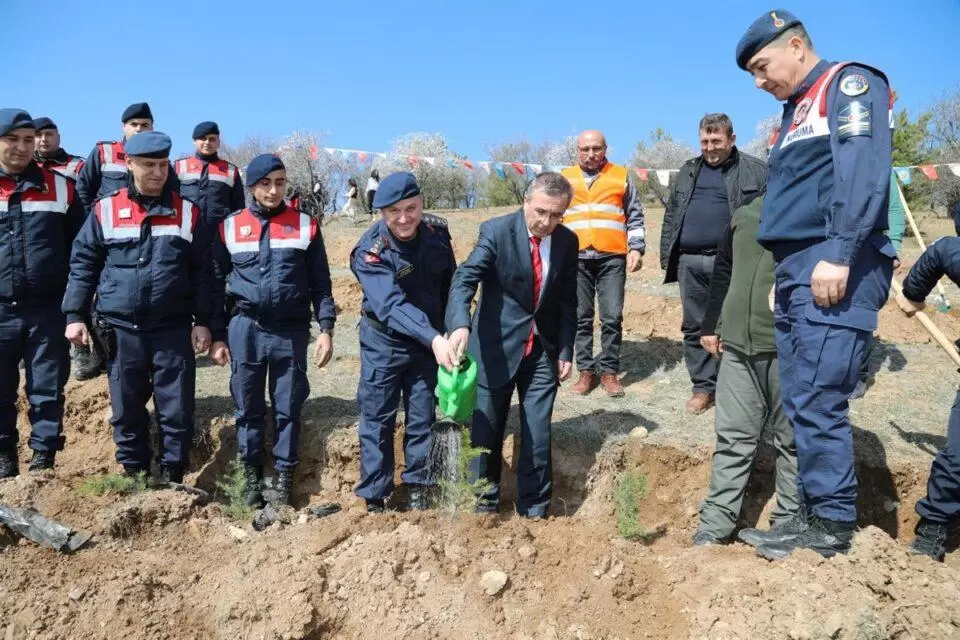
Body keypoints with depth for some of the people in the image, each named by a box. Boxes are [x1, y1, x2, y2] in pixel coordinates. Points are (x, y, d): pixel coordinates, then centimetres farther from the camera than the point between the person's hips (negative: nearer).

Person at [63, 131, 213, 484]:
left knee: (177, 409, 3)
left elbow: (203, 271, 4)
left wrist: (203, 321, 0)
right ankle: (133, 474, 26)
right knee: (127, 409, 10)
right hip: (121, 329, 1)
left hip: (174, 328, 0)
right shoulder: (105, 210, 2)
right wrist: (74, 315, 1)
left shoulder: (188, 212, 3)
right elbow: (82, 264, 7)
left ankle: (172, 476, 17)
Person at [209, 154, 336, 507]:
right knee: (248, 407, 9)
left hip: (291, 330, 0)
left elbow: (320, 281, 4)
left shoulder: (305, 225, 2)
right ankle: (252, 475, 24)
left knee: (288, 408, 6)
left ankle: (284, 475, 20)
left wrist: (326, 328, -4)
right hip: (245, 329, 1)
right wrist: (218, 335, 4)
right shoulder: (229, 227, 3)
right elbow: (216, 284, 7)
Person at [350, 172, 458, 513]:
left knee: (423, 419, 11)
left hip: (430, 340, 3)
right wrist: (434, 339, -48)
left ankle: (417, 491, 27)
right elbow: (391, 304, -35)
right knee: (377, 421, 5)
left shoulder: (437, 231, -9)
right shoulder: (370, 250, -23)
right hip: (384, 343, -3)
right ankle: (374, 500, 18)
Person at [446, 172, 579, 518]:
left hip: (543, 350, 3)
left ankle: (534, 509, 23)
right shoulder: (496, 231, -13)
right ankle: (484, 504, 26)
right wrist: (460, 324, -44)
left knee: (538, 434, 7)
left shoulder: (568, 241, 0)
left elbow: (567, 302, 8)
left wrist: (566, 351, 5)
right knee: (485, 429, 7)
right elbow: (465, 278, -26)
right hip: (496, 346, -3)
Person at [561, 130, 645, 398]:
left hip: (612, 258, -1)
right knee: (581, 317, 4)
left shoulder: (621, 177, 9)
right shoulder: (565, 179, 12)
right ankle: (586, 370, 12)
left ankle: (609, 371, 7)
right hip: (576, 258, 1)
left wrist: (636, 248, 0)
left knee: (612, 317, -2)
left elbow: (635, 217, 11)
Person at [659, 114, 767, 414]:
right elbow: (671, 215, 18)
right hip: (690, 262, 4)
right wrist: (667, 255, 11)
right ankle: (703, 386, 18)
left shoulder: (755, 170, 2)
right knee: (694, 327, 8)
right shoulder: (688, 171, 16)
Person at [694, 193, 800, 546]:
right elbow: (722, 270, 20)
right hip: (738, 344, 5)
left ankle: (788, 524, 22)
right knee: (733, 436, 10)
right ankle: (716, 523, 18)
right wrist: (711, 325, 17)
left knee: (792, 439, 9)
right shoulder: (745, 214, 12)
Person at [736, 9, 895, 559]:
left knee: (818, 401, -9)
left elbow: (864, 171, -17)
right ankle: (813, 513, 17)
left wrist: (838, 254, -25)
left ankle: (833, 526, 2)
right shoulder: (797, 109, 25)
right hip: (797, 272, 9)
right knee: (802, 403, 8)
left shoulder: (850, 83, -1)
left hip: (835, 271, -9)